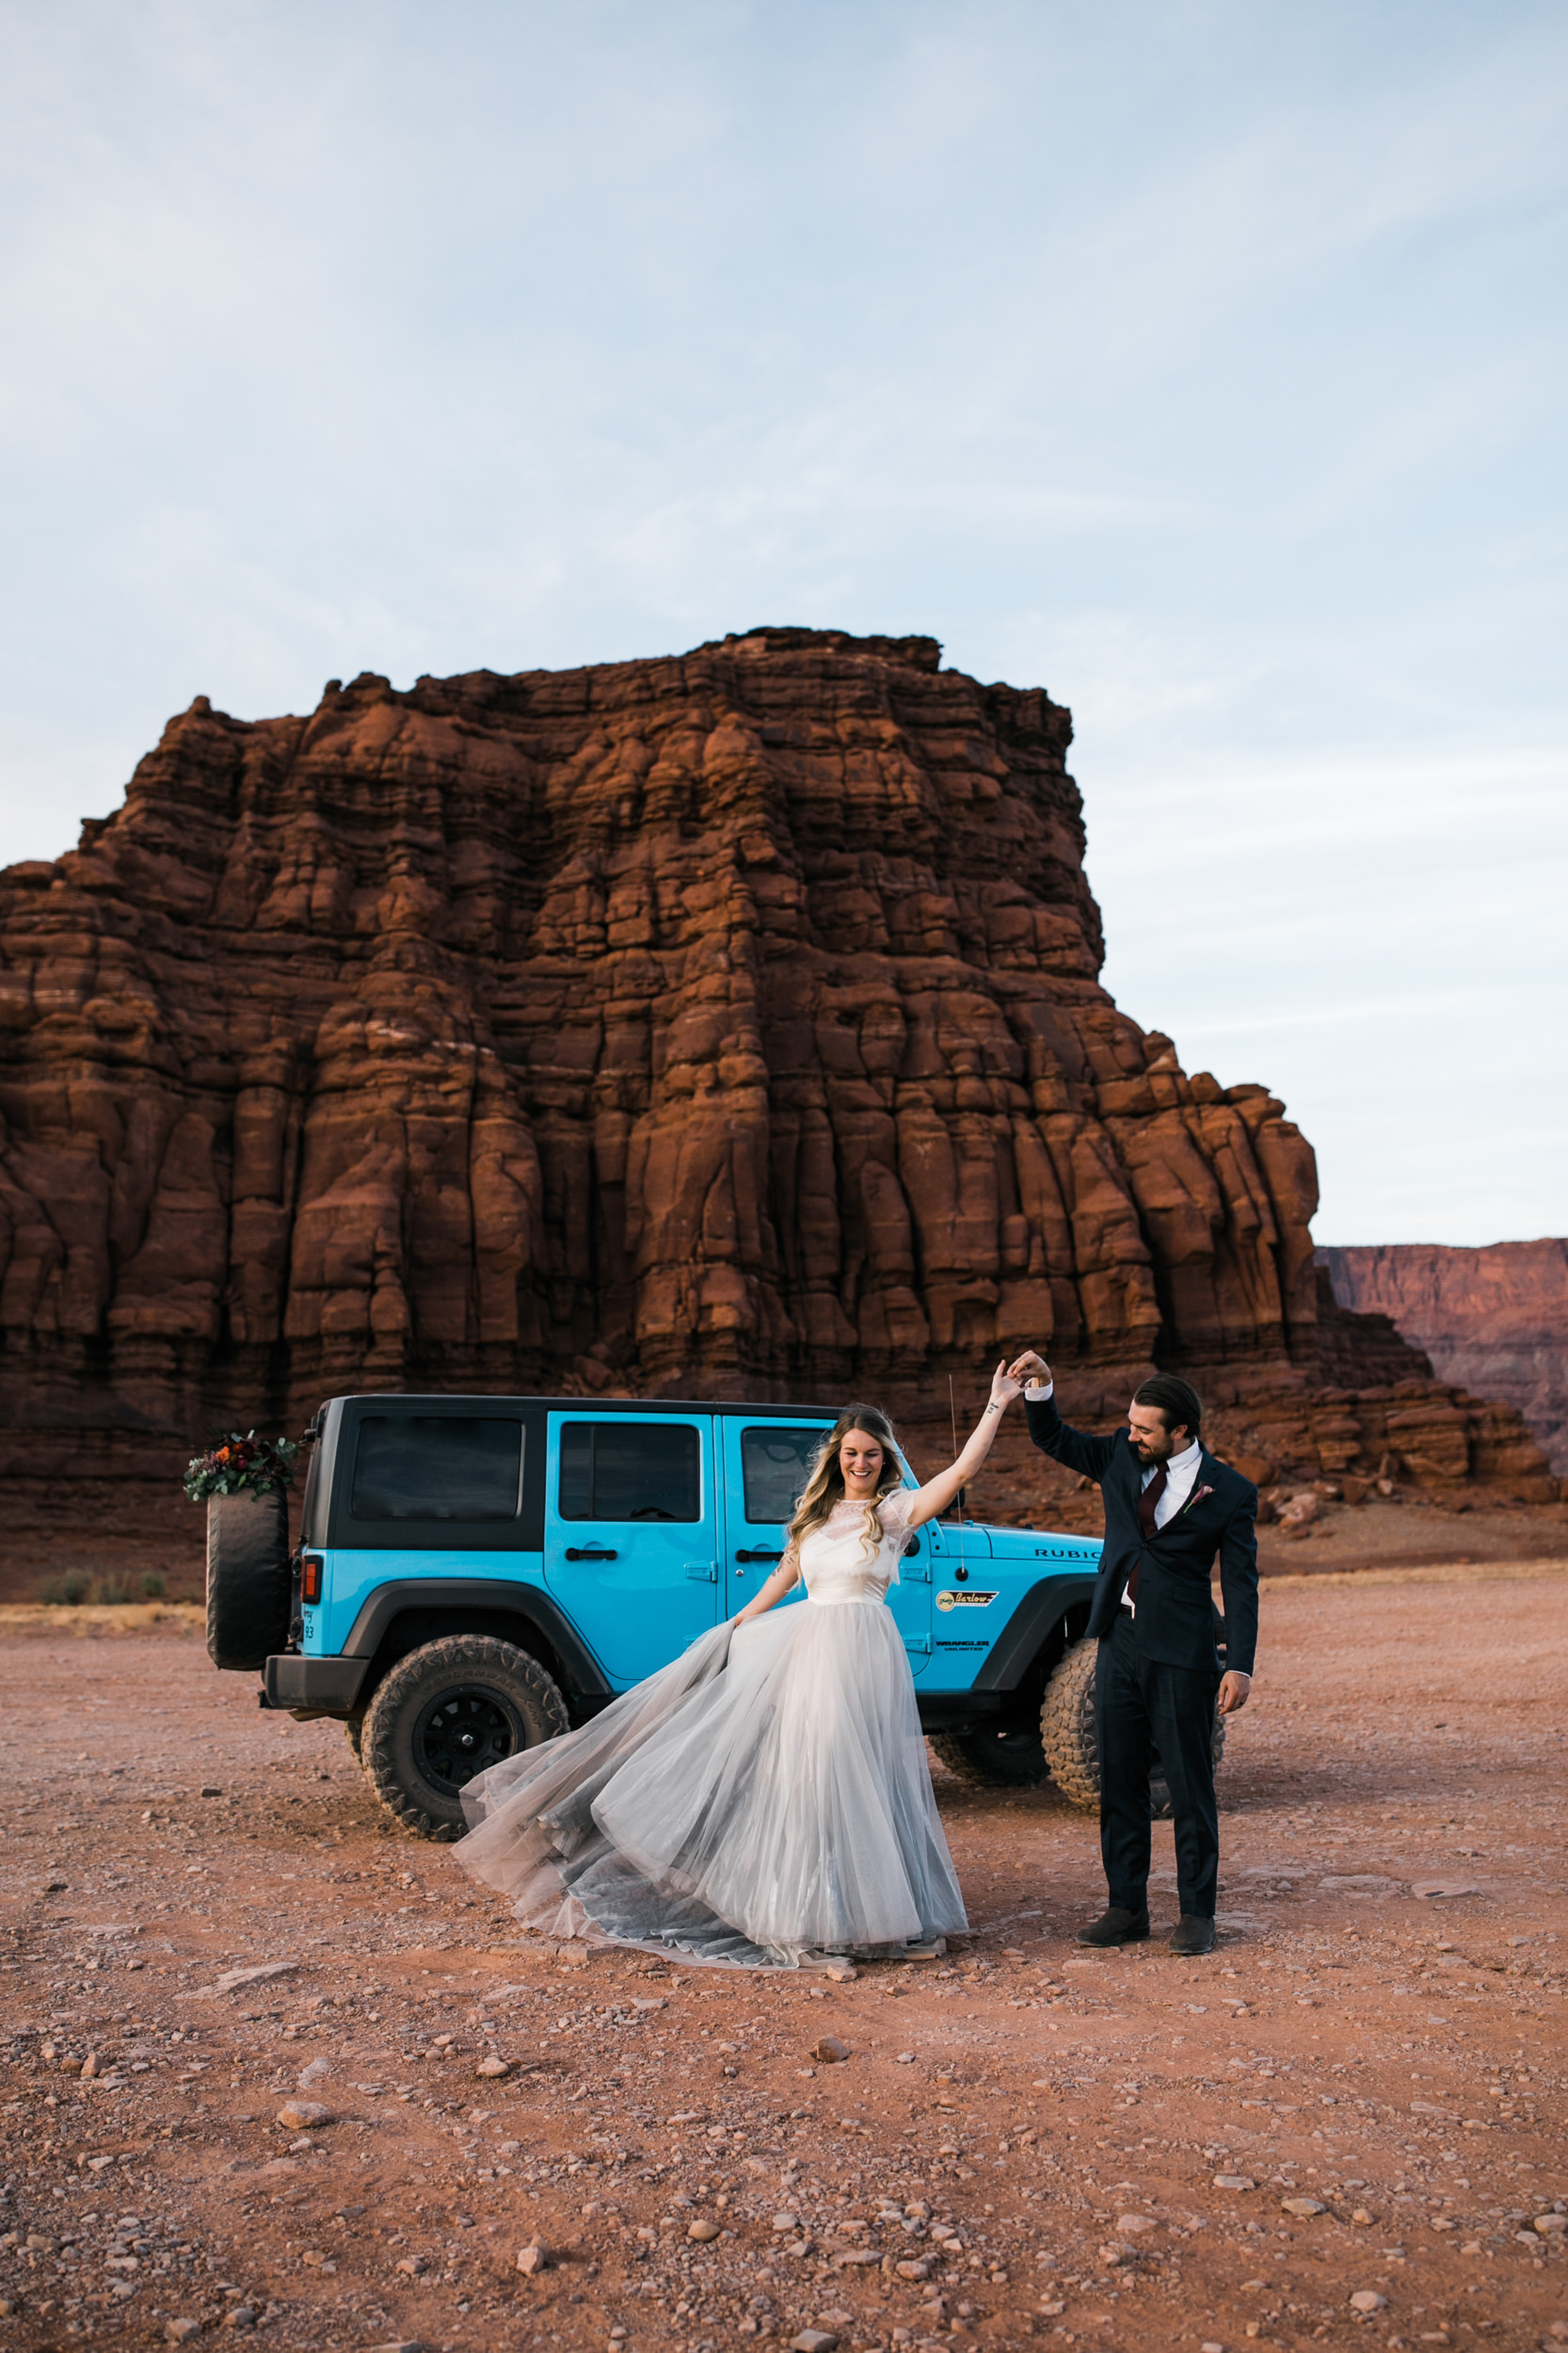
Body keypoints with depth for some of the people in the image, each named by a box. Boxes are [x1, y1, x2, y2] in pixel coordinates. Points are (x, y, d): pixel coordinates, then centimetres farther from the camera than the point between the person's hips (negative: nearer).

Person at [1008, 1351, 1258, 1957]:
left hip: (1182, 1655, -4)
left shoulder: (1229, 1491, -7)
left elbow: (1240, 1586, -5)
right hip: (1119, 1645, 5)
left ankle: (1196, 1914, 15)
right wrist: (1040, 1386, -5)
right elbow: (1052, 1439, 13)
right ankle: (1125, 1908, 20)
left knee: (1189, 1788, 3)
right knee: (1119, 1783, 10)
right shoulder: (1121, 1458, 4)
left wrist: (1240, 1666, -11)